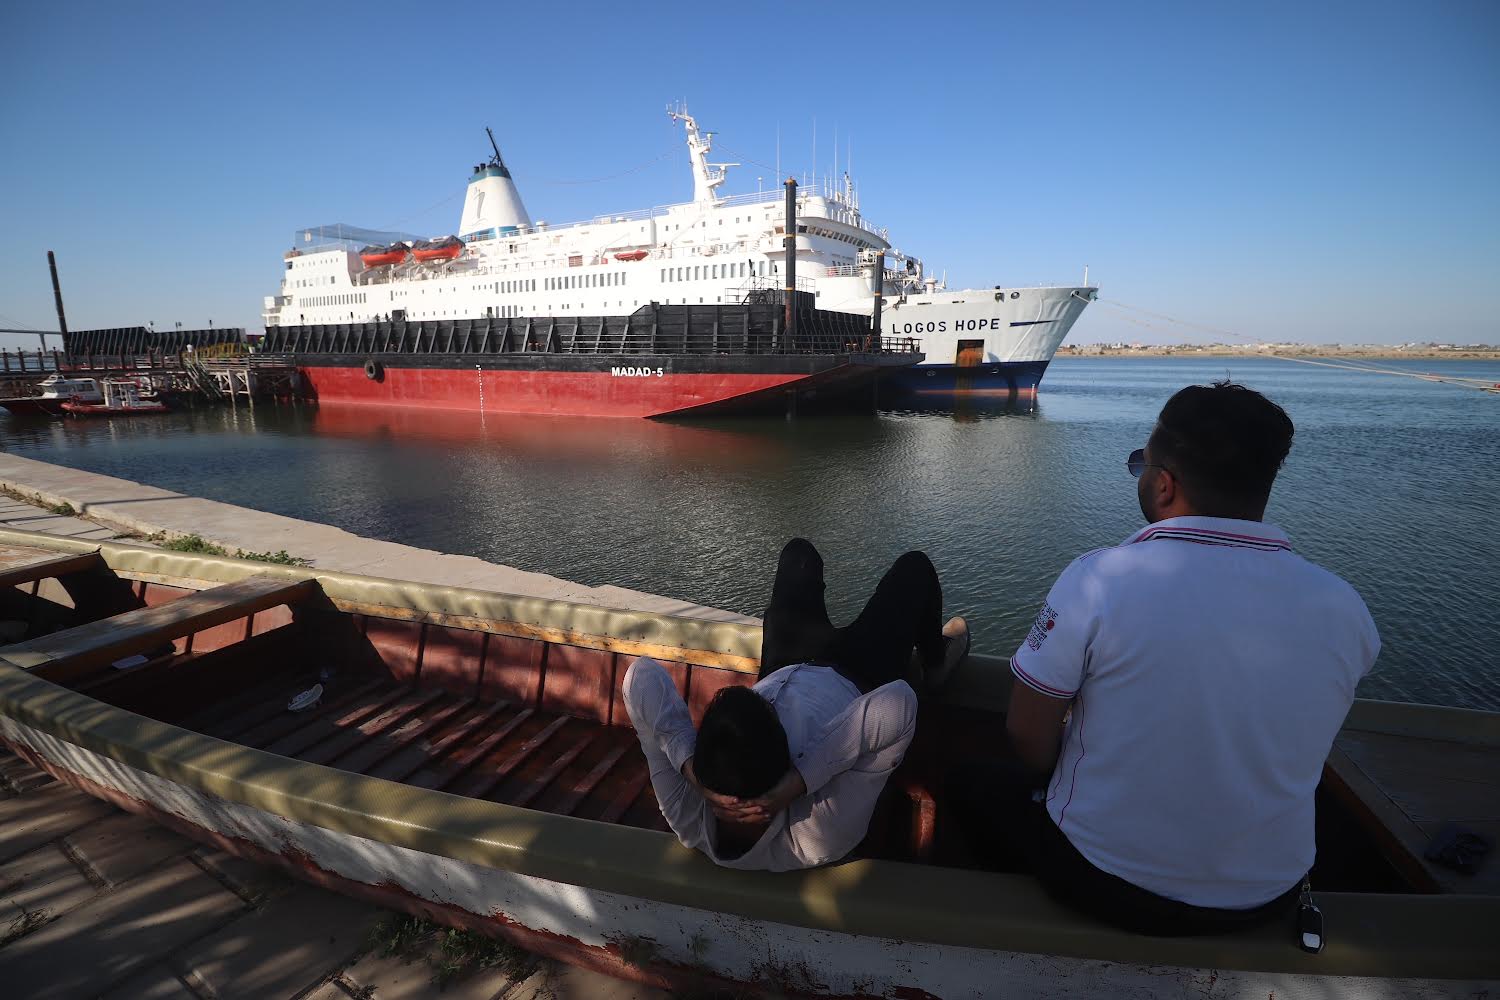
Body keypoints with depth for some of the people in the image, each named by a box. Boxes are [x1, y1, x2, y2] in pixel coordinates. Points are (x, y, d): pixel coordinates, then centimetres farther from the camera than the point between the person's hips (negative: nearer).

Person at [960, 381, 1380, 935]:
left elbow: (1027, 733, -17)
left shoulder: (1099, 578, -26)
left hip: (1106, 885, -4)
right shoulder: (1344, 608, -12)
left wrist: (1057, 784, 6)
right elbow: (1287, 748, 5)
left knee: (984, 790, 23)